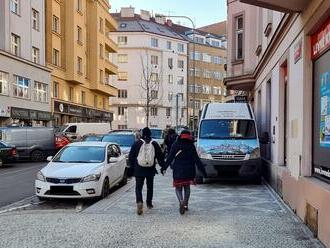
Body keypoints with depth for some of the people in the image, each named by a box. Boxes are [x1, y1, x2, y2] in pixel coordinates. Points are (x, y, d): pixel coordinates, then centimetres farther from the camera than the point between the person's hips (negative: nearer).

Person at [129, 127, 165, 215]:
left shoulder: (137, 143, -4)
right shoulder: (154, 144, -1)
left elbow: (131, 156, 0)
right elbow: (160, 156, 4)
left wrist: (132, 165, 14)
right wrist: (163, 166, 15)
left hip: (139, 169, -2)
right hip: (150, 170, 2)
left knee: (138, 187, 0)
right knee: (150, 187, 18)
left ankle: (139, 202, -21)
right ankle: (149, 203, 25)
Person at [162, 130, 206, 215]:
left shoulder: (175, 145, -2)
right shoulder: (191, 146, 0)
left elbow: (170, 158, -4)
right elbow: (197, 160, -2)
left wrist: (164, 168, 3)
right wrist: (203, 170, 2)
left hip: (178, 171, -1)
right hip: (189, 171, 2)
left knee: (178, 188, 7)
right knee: (187, 187, 18)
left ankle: (181, 201, -19)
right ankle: (185, 205, 16)